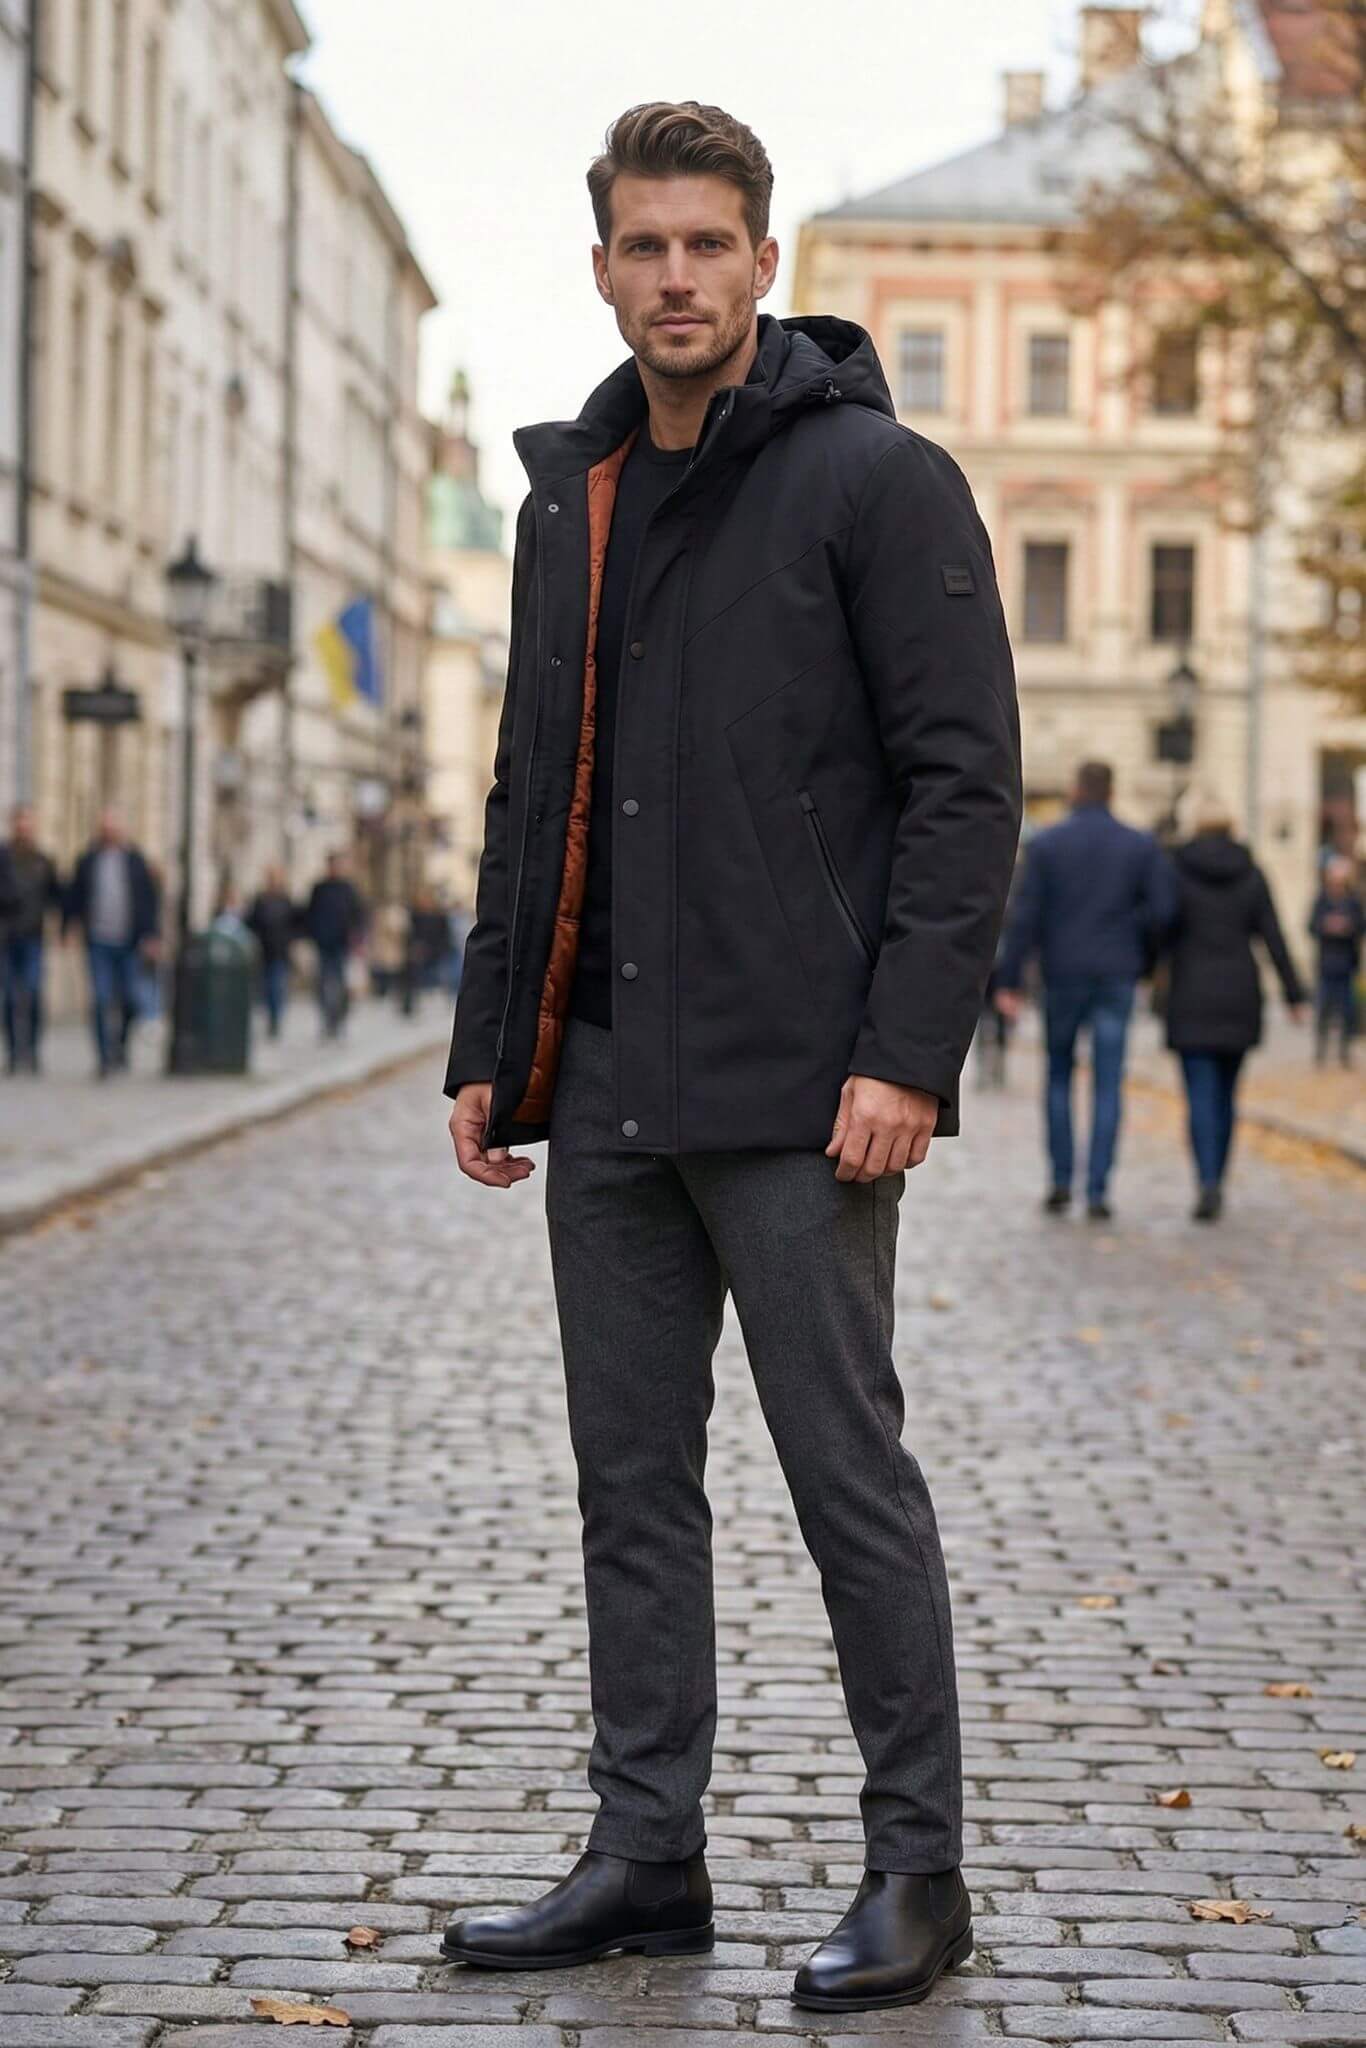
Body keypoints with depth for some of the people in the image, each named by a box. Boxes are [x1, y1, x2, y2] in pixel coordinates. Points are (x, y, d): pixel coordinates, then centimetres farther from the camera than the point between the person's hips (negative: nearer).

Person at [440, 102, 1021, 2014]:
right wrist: (490, 1046, 14)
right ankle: (646, 1854, 20)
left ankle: (916, 1867, 11)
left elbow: (966, 778, -11)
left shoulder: (878, 477, -6)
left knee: (849, 1473, 0)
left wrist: (906, 1052, -18)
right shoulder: (569, 498, 15)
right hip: (606, 1090, 7)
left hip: (795, 1094, -7)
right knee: (633, 1481, 10)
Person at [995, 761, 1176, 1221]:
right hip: (1117, 977, 0)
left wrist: (1008, 981, -6)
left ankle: (1061, 1182, 11)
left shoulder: (1045, 844, -2)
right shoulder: (1142, 846, 2)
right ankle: (1098, 1192, -4)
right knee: (1108, 1086, 2)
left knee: (1059, 1075, 16)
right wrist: (1144, 962, 12)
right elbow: (1163, 909, -4)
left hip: (1063, 976, 0)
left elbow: (1025, 916, -7)